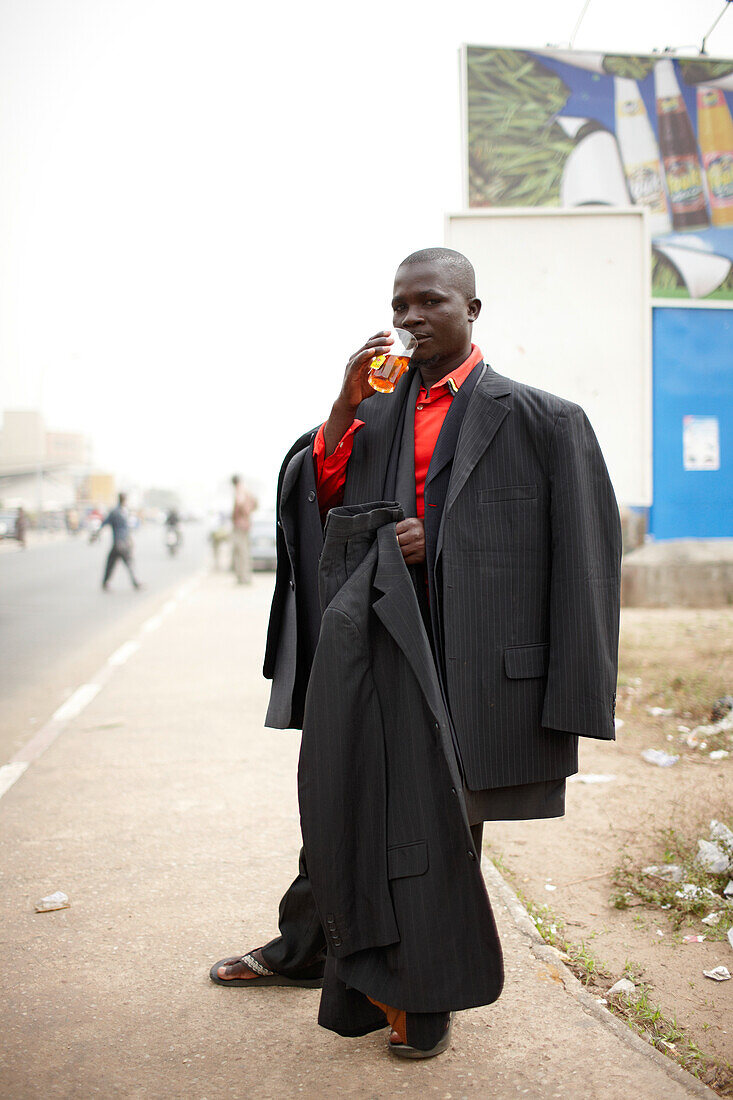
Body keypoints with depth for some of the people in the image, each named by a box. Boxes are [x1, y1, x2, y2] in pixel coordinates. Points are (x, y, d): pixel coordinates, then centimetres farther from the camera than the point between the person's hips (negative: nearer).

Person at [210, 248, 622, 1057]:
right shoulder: (375, 412, 10)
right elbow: (317, 497, 3)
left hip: (461, 651, -4)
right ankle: (304, 949, 40)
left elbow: (572, 547, -4)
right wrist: (346, 403, -10)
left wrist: (435, 544, -12)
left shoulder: (529, 417, -2)